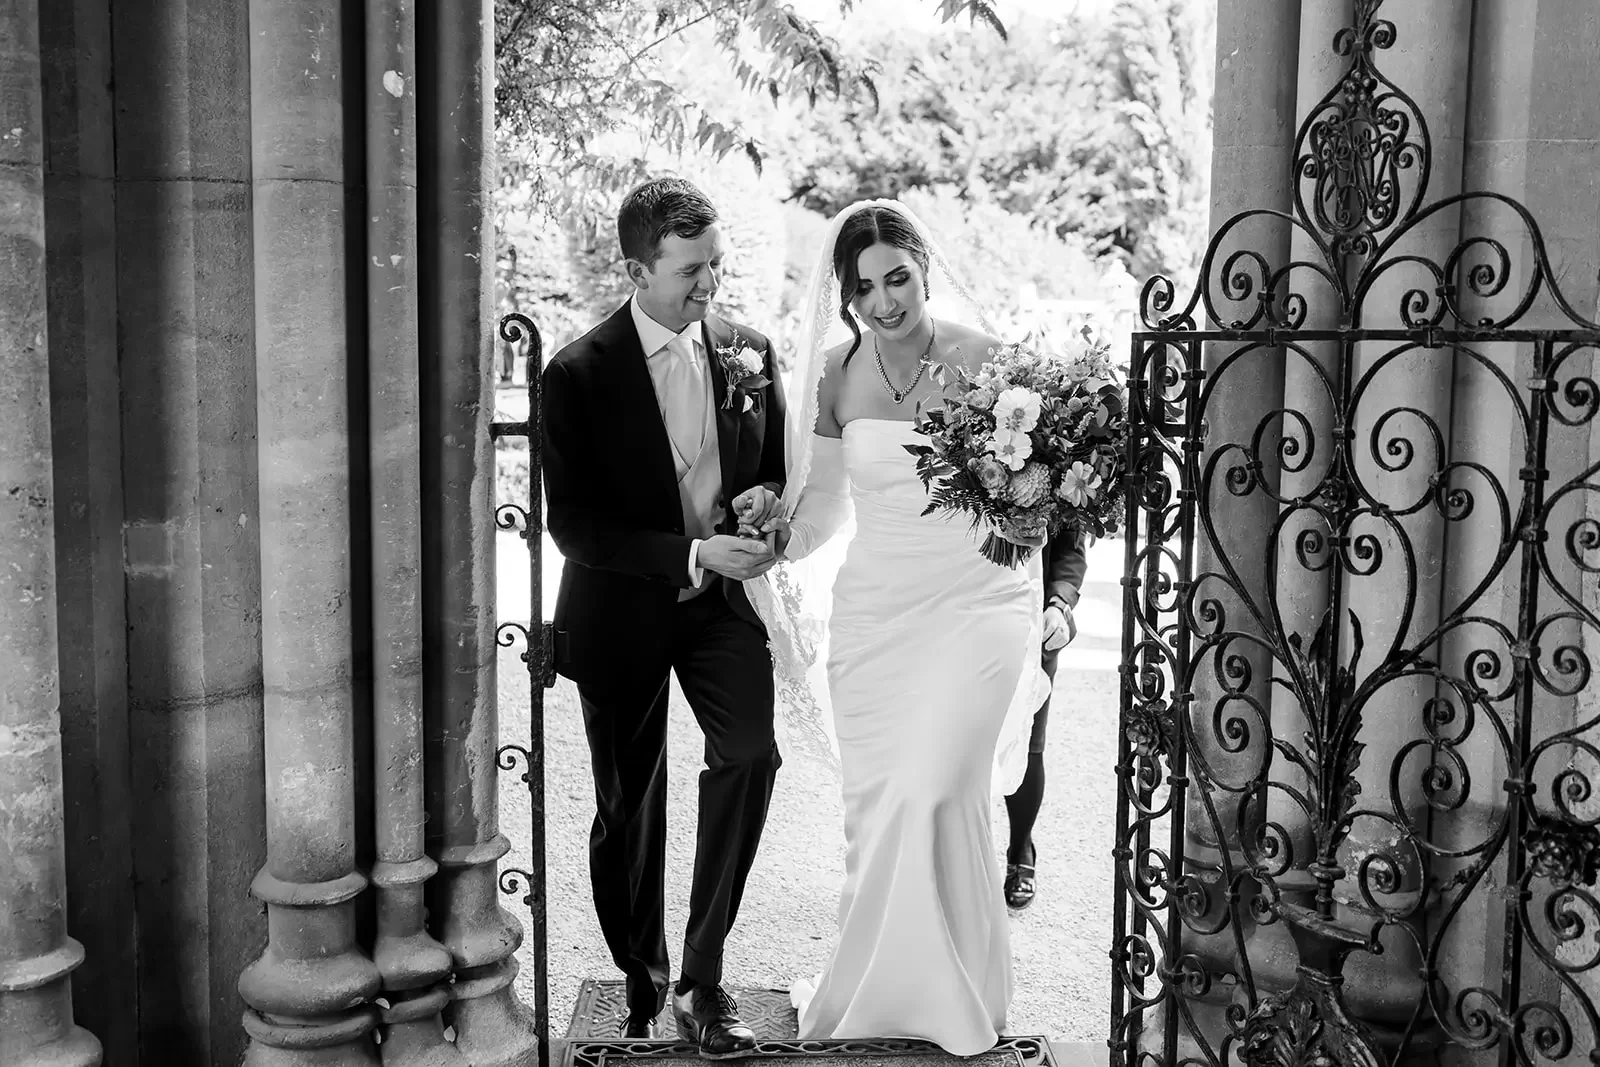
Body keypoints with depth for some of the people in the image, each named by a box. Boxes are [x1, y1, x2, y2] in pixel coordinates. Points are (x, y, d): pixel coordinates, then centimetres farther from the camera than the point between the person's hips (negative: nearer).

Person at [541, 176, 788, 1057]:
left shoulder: (747, 350, -1)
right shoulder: (579, 374, -14)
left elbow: (779, 465, 12)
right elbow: (572, 523, -16)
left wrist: (767, 498, -12)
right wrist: (692, 553, -25)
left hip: (723, 597, 2)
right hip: (621, 611, -2)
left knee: (750, 752, -21)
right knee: (628, 807, 10)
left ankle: (702, 976, -6)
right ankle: (641, 982, 33)